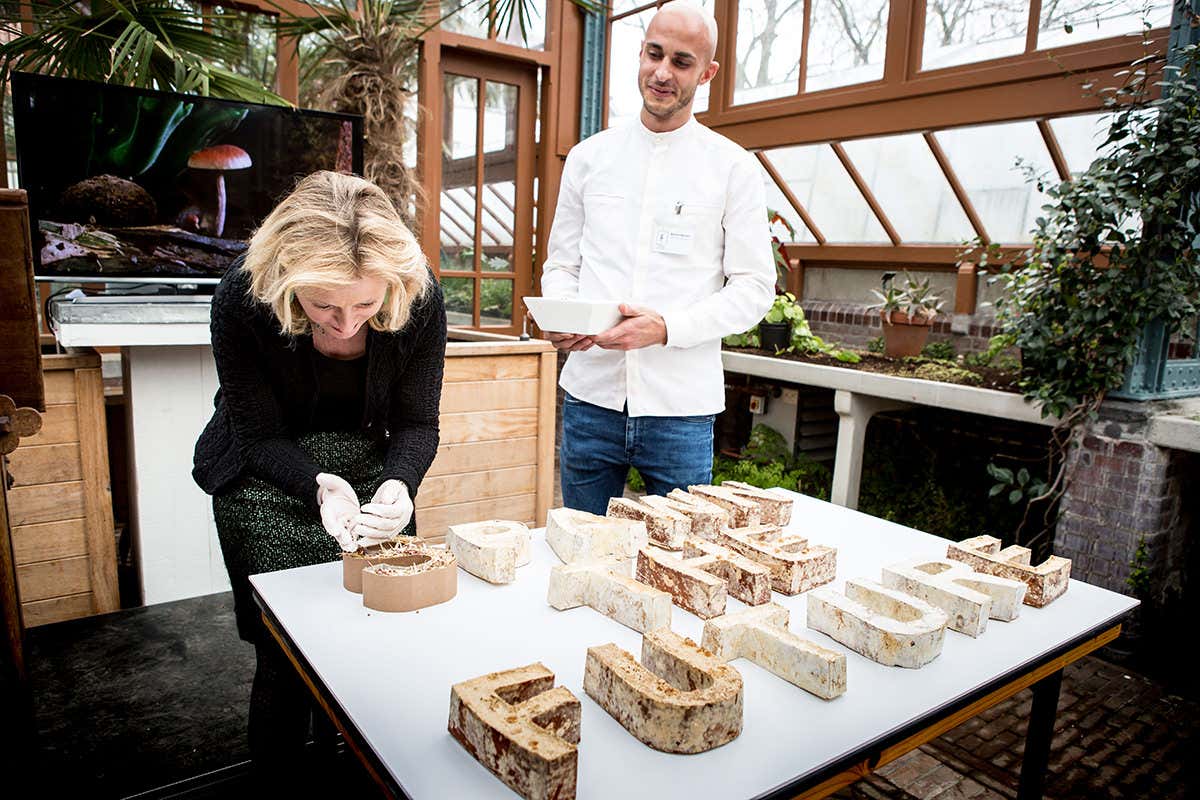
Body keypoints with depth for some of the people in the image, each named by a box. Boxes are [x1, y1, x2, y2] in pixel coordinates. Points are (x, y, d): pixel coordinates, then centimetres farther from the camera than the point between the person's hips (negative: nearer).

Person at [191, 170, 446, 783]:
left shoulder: (419, 300, -24)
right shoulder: (242, 299, -27)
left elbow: (416, 425, -13)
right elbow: (260, 437, -17)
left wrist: (398, 484, -33)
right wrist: (320, 485, -36)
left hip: (370, 468, 2)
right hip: (268, 477, -1)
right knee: (283, 658, -1)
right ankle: (276, 778, 29)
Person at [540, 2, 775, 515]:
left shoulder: (732, 167, 1)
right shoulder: (588, 157, 9)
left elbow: (754, 288, -2)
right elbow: (560, 265, 13)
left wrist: (667, 328, -17)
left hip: (681, 407, -2)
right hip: (591, 396, 2)